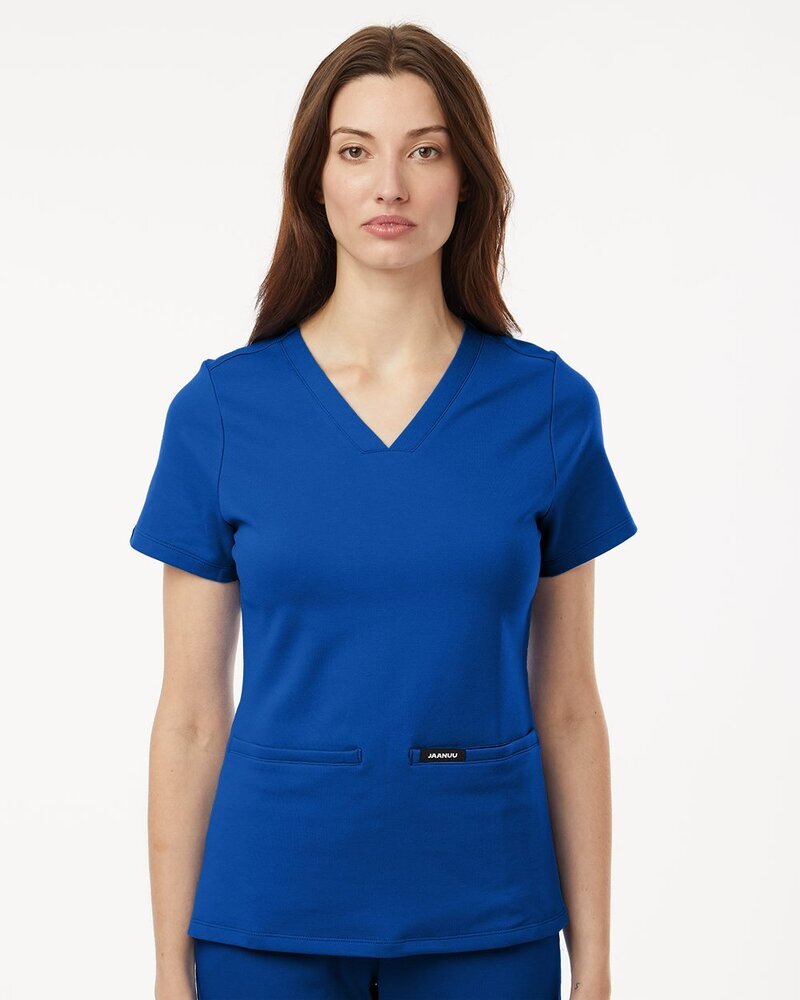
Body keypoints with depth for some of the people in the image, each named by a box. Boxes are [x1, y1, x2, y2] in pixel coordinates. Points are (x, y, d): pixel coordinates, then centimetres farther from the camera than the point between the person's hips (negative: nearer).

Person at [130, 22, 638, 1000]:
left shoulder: (550, 405, -2)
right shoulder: (221, 408, -3)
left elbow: (567, 708, 1)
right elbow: (191, 714, -1)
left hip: (486, 921, 1)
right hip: (272, 918, 0)